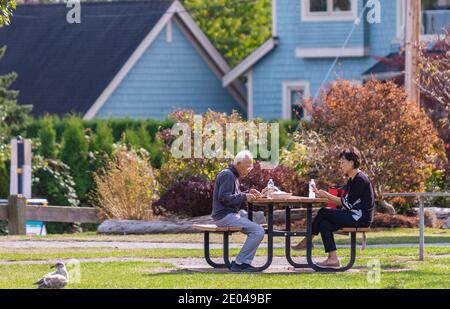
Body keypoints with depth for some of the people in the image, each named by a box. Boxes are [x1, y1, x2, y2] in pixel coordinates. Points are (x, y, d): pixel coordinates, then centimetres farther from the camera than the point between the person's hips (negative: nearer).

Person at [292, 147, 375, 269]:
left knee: (323, 213, -12)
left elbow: (348, 204, -17)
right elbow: (344, 202, 13)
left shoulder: (360, 179, -14)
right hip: (353, 216, 10)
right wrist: (323, 195, 3)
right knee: (324, 224, -6)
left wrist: (327, 195, -13)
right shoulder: (352, 180, 18)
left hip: (361, 217, -10)